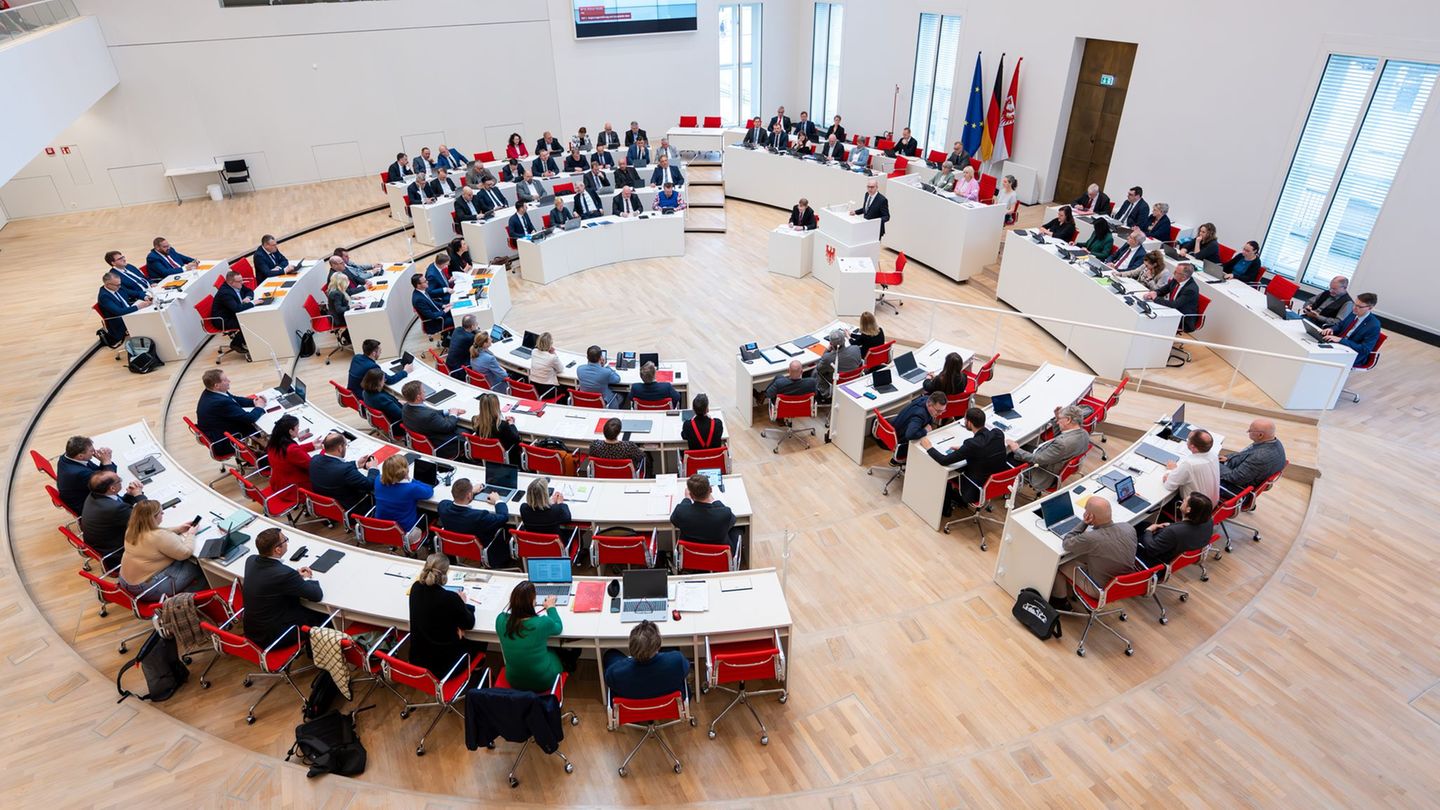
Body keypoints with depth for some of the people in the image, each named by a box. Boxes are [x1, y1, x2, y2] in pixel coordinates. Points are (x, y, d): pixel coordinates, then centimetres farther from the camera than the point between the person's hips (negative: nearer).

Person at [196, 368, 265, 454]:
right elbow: (249, 418, -29)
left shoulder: (209, 393, -4)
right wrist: (259, 407, -9)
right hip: (224, 444, -9)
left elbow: (235, 399, 12)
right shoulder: (221, 402, -34)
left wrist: (253, 401, -3)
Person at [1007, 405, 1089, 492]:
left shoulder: (1063, 443, -36)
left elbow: (1036, 460, -26)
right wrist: (1057, 419, 0)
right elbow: (1058, 438, 12)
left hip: (1045, 478, -9)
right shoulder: (1083, 433, -8)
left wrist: (1016, 450, -15)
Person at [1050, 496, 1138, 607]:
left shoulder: (1089, 539, -36)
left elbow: (1065, 543, -14)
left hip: (1101, 590, -6)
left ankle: (1060, 600, 33)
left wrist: (1084, 523, -18)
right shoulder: (1129, 528, -18)